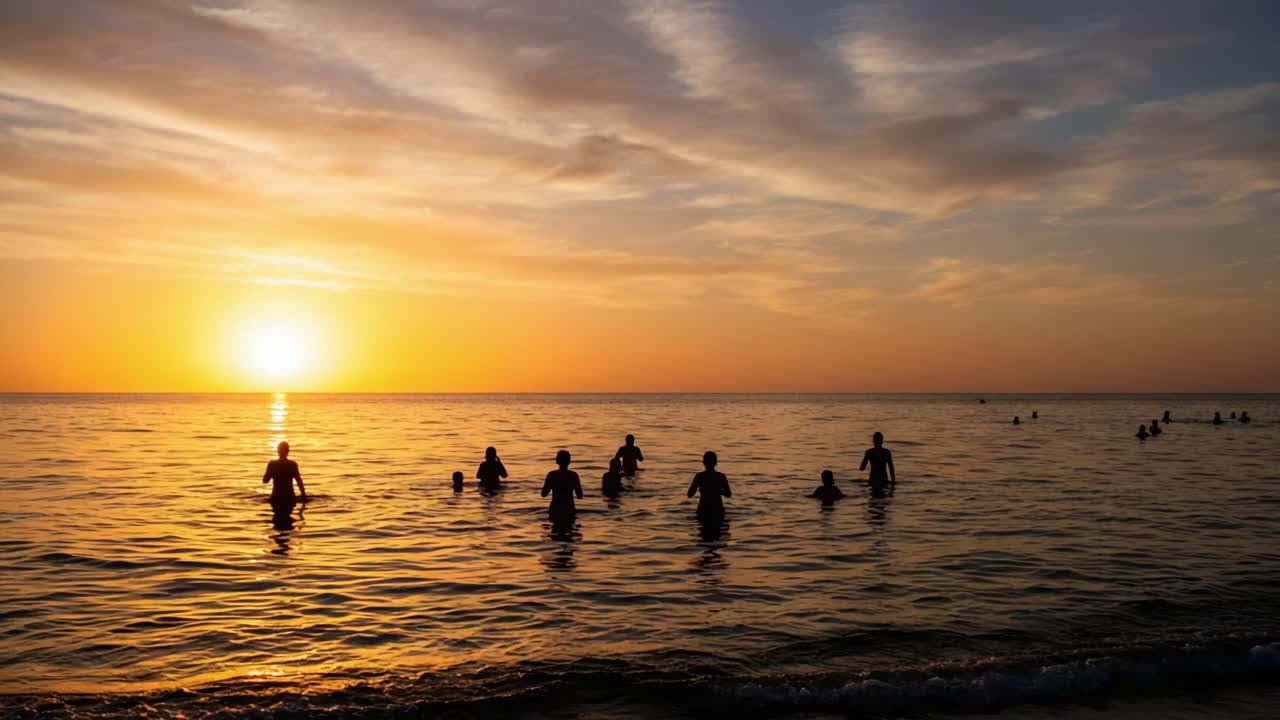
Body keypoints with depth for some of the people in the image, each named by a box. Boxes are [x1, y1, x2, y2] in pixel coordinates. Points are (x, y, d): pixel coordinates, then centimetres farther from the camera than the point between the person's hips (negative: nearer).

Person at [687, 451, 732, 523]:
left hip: (703, 511, -1)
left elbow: (690, 495, -2)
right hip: (718, 510, 1)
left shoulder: (699, 476, -8)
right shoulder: (721, 476, -3)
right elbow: (728, 494, 5)